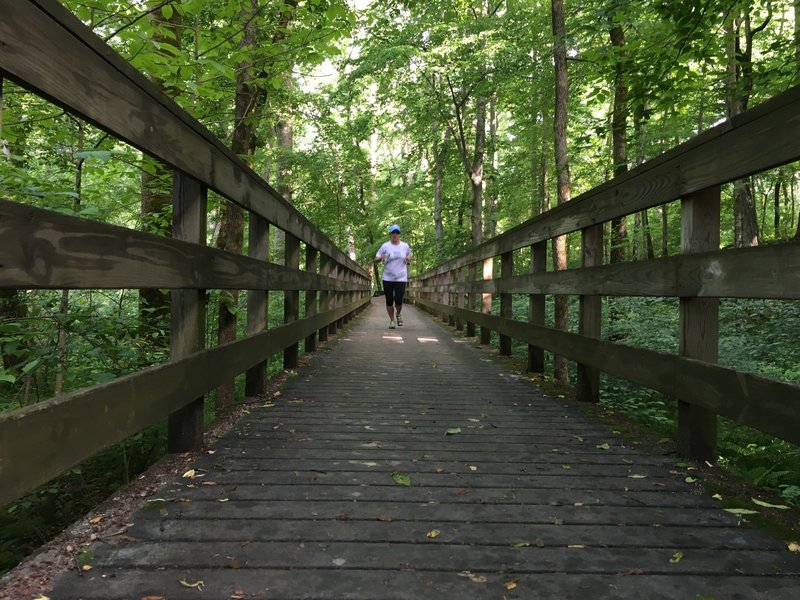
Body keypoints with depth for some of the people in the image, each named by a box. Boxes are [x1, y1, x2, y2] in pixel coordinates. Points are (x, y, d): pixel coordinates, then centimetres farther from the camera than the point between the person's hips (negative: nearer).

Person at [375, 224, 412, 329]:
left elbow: (410, 255, 22)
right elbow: (376, 259, 4)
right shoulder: (385, 246, -1)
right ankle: (392, 320, 23)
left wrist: (409, 258, -2)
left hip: (401, 278, 0)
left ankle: (398, 314, 24)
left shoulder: (405, 246, 5)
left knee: (398, 300, -8)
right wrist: (381, 258, -19)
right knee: (389, 301, 4)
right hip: (388, 278, 0)